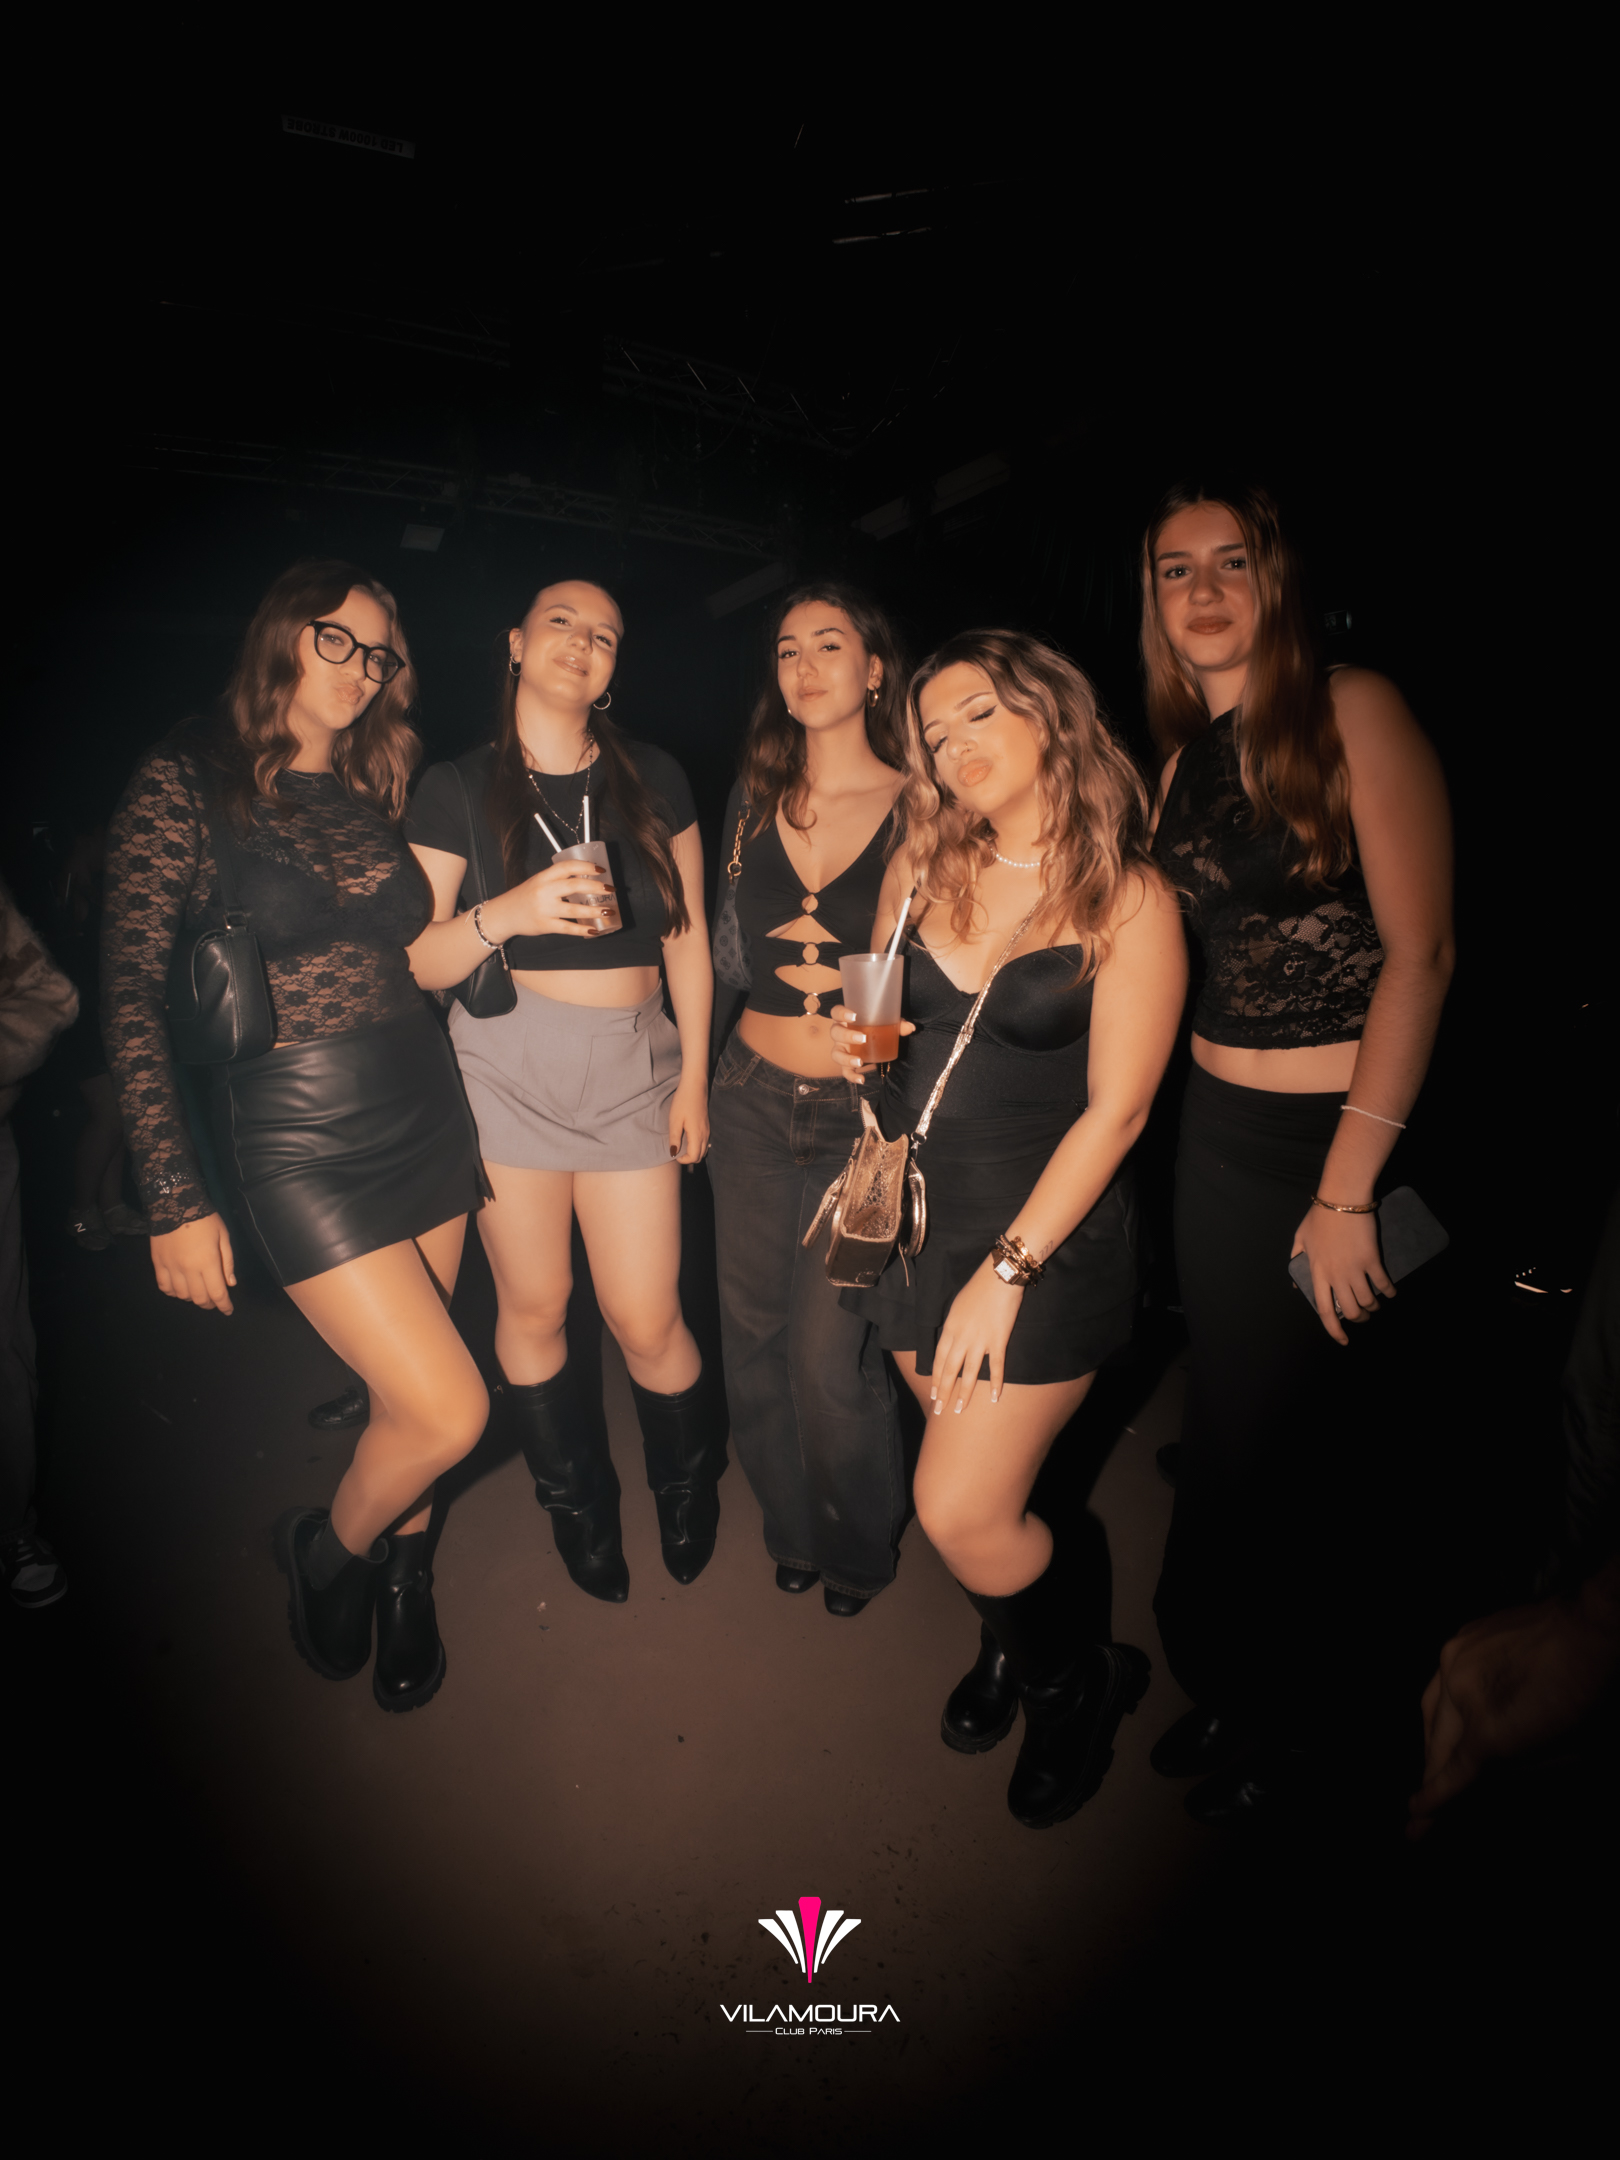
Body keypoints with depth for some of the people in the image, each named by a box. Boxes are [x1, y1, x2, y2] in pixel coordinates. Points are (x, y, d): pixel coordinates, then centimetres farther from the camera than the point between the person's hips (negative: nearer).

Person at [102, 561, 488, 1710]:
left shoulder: (374, 785, 10)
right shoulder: (185, 780, -7)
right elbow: (132, 994, -10)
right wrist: (176, 1200, -13)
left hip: (424, 1108, 6)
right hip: (299, 1134, -5)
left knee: (411, 1391, 13)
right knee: (450, 1411, -8)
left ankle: (404, 1574, 40)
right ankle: (329, 1548, 25)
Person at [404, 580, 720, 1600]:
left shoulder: (654, 779, 8)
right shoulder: (458, 788, 4)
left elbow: (688, 937, 9)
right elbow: (419, 962, 0)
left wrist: (695, 1076, 5)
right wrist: (507, 913, -20)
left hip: (633, 1062, 1)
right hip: (508, 1062, 0)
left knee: (646, 1319, -1)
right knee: (533, 1306, 7)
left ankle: (690, 1480, 32)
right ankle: (577, 1505, 34)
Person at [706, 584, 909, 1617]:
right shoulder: (755, 797, 7)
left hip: (861, 1109, -4)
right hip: (753, 1096, 5)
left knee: (829, 1352, -4)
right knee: (754, 1329, 12)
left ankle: (861, 1542, 28)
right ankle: (793, 1525, 38)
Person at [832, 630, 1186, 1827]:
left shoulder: (1127, 898, -10)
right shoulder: (925, 867, 5)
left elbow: (1115, 1110, -13)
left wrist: (1006, 1270, -16)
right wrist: (858, 1042, -8)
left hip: (1047, 1235, -4)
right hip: (913, 1212, 5)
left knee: (962, 1510, -3)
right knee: (973, 1481, 14)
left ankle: (1078, 1684, 29)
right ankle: (1012, 1650, 45)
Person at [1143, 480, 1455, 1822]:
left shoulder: (1354, 711, -9)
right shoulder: (1181, 765, 10)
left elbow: (1420, 952, -16)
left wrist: (1349, 1189, -19)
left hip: (1355, 1135, -5)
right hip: (1219, 1133, 6)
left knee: (1302, 1443, 9)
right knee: (1233, 1425, 16)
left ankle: (1300, 1709, 38)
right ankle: (1236, 1684, 41)